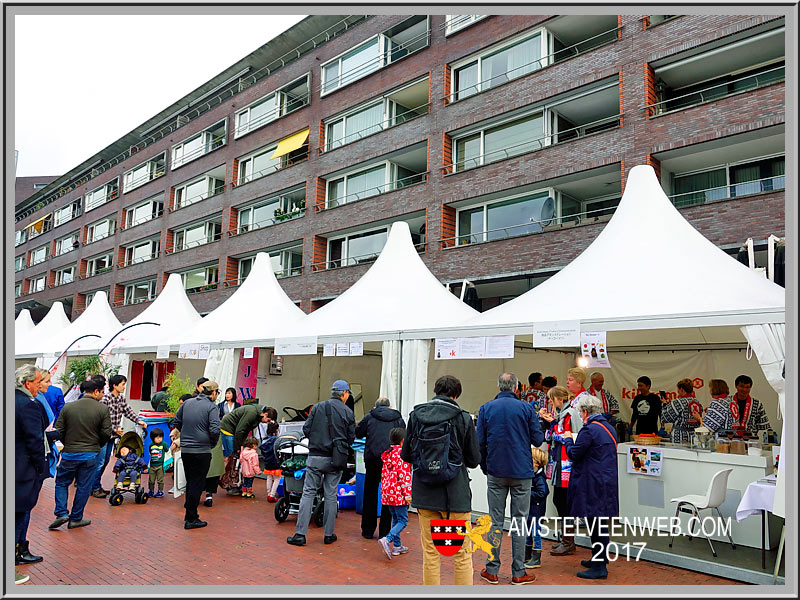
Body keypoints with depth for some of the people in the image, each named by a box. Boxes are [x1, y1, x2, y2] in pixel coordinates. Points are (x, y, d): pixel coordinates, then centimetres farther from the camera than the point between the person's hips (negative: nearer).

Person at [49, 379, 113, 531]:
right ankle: (76, 519, 18)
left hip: (69, 454, 1)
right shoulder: (103, 409, -9)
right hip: (91, 455, -1)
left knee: (61, 483, 19)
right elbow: (106, 433, -8)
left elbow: (58, 431, -1)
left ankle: (61, 513, 7)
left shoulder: (68, 407, -4)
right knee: (84, 487, 11)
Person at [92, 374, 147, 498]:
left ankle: (97, 486, 26)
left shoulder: (121, 398, 6)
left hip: (112, 436, 8)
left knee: (106, 461, 15)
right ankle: (95, 488, 9)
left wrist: (138, 420, -4)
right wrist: (115, 429, -18)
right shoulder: (105, 399, -18)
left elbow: (128, 411, 10)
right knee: (100, 462, -2)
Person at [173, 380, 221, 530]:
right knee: (197, 484, 3)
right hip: (202, 451, -6)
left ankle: (188, 513, 28)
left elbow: (177, 422, 16)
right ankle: (190, 520, 7)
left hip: (185, 449, 6)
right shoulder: (212, 407, -10)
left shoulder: (187, 403, 8)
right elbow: (214, 430, -18)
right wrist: (212, 444, -1)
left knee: (190, 482, 19)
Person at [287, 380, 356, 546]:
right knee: (331, 495, 9)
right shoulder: (348, 412, -1)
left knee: (308, 493, 4)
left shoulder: (318, 407, 2)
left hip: (315, 457, 0)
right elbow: (351, 439, 2)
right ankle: (329, 534, 16)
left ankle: (300, 534, 2)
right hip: (335, 460, 0)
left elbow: (306, 429, 1)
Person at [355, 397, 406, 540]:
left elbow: (358, 433, 11)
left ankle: (368, 530, 19)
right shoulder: (399, 419, 12)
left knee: (370, 494, 12)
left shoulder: (369, 417, 8)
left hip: (372, 458, 0)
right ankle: (384, 532, 9)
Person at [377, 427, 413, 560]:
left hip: (387, 492, 8)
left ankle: (397, 546, 19)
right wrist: (407, 494, -15)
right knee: (403, 520, -2)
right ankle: (387, 540, -18)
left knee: (396, 519, 17)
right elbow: (404, 475, -17)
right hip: (398, 493, -8)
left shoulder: (387, 454, 12)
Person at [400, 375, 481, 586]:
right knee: (462, 554, 9)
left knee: (430, 552, 13)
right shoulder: (463, 418, -8)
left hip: (424, 492, 3)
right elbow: (474, 460, -2)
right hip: (455, 493, -3)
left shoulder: (416, 414, -2)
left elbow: (406, 455, 4)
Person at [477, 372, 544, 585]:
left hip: (496, 472, 1)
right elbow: (538, 440, -2)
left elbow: (479, 442, -1)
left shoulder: (486, 409, 0)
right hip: (522, 472, -1)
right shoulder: (526, 408, -4)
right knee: (519, 521, 6)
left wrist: (484, 466, 12)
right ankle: (518, 573, 12)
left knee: (496, 522, 8)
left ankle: (492, 570, 13)